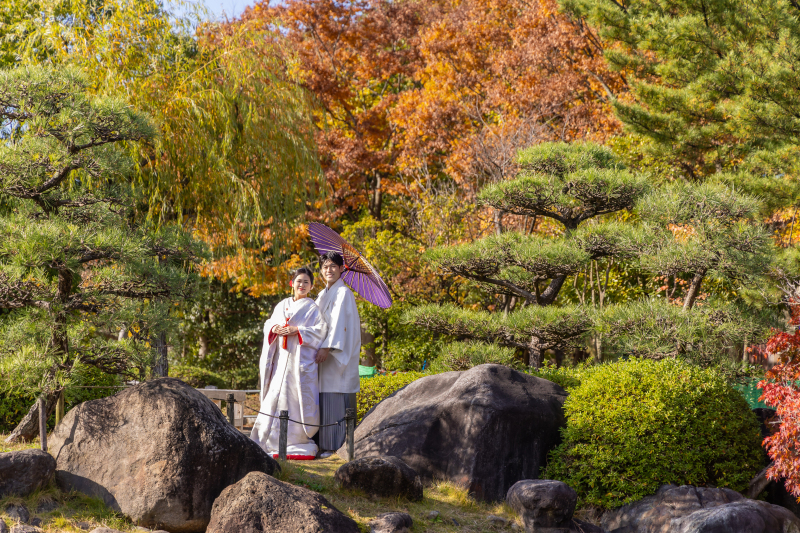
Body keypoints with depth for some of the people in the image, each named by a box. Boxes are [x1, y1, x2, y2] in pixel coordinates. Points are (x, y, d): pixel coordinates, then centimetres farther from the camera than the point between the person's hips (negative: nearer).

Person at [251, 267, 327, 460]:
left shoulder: (313, 308, 5)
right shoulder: (282, 305, 18)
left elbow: (320, 330, -6)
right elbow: (269, 324, 17)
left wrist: (297, 330, -15)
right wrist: (274, 328, -6)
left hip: (302, 359, -4)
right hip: (282, 357, 4)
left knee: (299, 398, -8)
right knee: (276, 395, -2)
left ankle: (299, 441, -6)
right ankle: (272, 440, 2)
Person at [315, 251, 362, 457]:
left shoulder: (343, 293, -5)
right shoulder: (322, 295, 21)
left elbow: (339, 322, -14)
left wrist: (327, 348, -21)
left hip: (338, 353, -8)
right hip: (325, 354, 8)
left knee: (334, 399, -11)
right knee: (325, 400, 5)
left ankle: (337, 446, -10)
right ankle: (326, 444, 7)